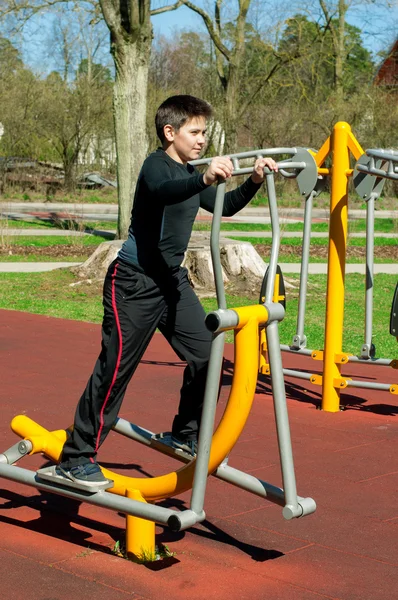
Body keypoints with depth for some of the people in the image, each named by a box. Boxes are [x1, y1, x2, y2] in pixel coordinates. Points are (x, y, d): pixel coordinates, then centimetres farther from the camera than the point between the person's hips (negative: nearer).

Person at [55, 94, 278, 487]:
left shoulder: (190, 174, 14)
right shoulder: (156, 165, -13)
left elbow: (225, 207, 18)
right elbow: (163, 190, -36)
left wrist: (254, 182, 1)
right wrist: (204, 179, -55)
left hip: (171, 279, 9)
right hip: (134, 281, -8)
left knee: (205, 355, 5)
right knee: (116, 368, -8)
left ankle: (187, 437, 24)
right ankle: (76, 459, 1)